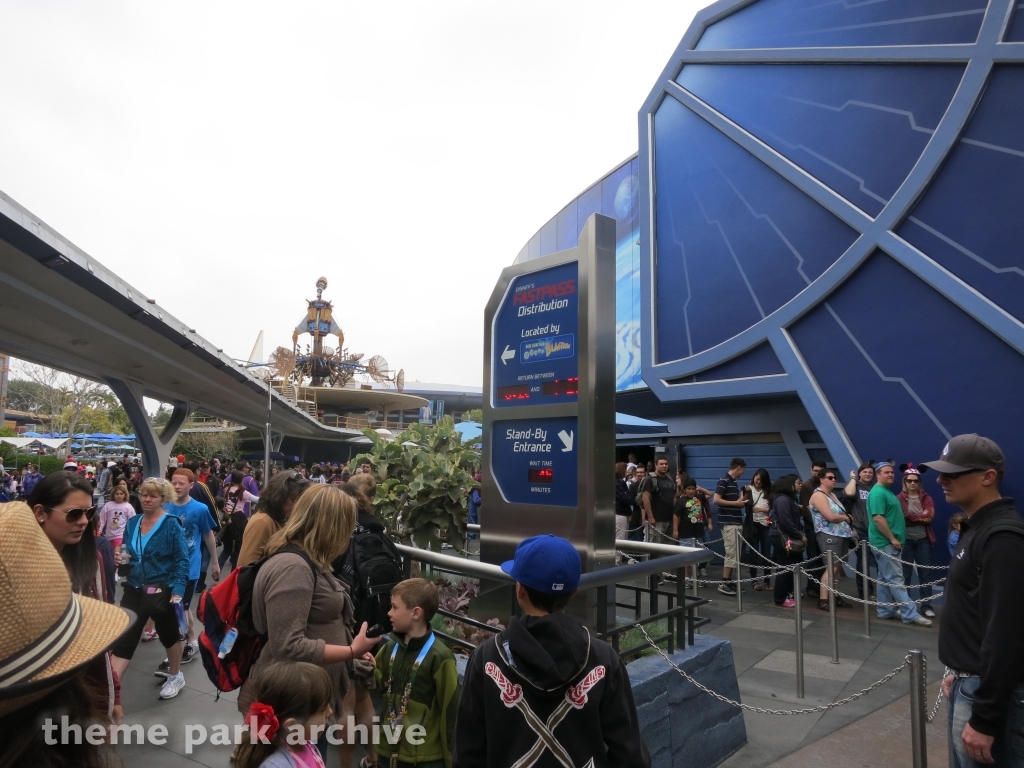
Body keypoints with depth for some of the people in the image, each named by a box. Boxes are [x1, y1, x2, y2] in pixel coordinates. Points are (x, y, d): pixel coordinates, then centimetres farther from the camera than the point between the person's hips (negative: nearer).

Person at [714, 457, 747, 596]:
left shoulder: (733, 482, 16)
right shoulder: (724, 481, -13)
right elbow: (716, 500, -21)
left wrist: (740, 501, 9)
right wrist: (736, 503, -15)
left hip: (736, 522, 10)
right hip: (728, 523, -10)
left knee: (735, 554, 10)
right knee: (731, 554, -10)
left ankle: (729, 581, 15)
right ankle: (723, 584, -6)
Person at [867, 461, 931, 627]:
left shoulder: (887, 492, 17)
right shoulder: (878, 493, -16)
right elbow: (878, 518, -23)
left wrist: (894, 539, 19)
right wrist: (892, 538, -20)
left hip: (888, 542, 10)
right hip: (886, 542, -10)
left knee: (885, 578, 12)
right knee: (895, 579, -6)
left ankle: (885, 611, 18)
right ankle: (911, 614, -4)